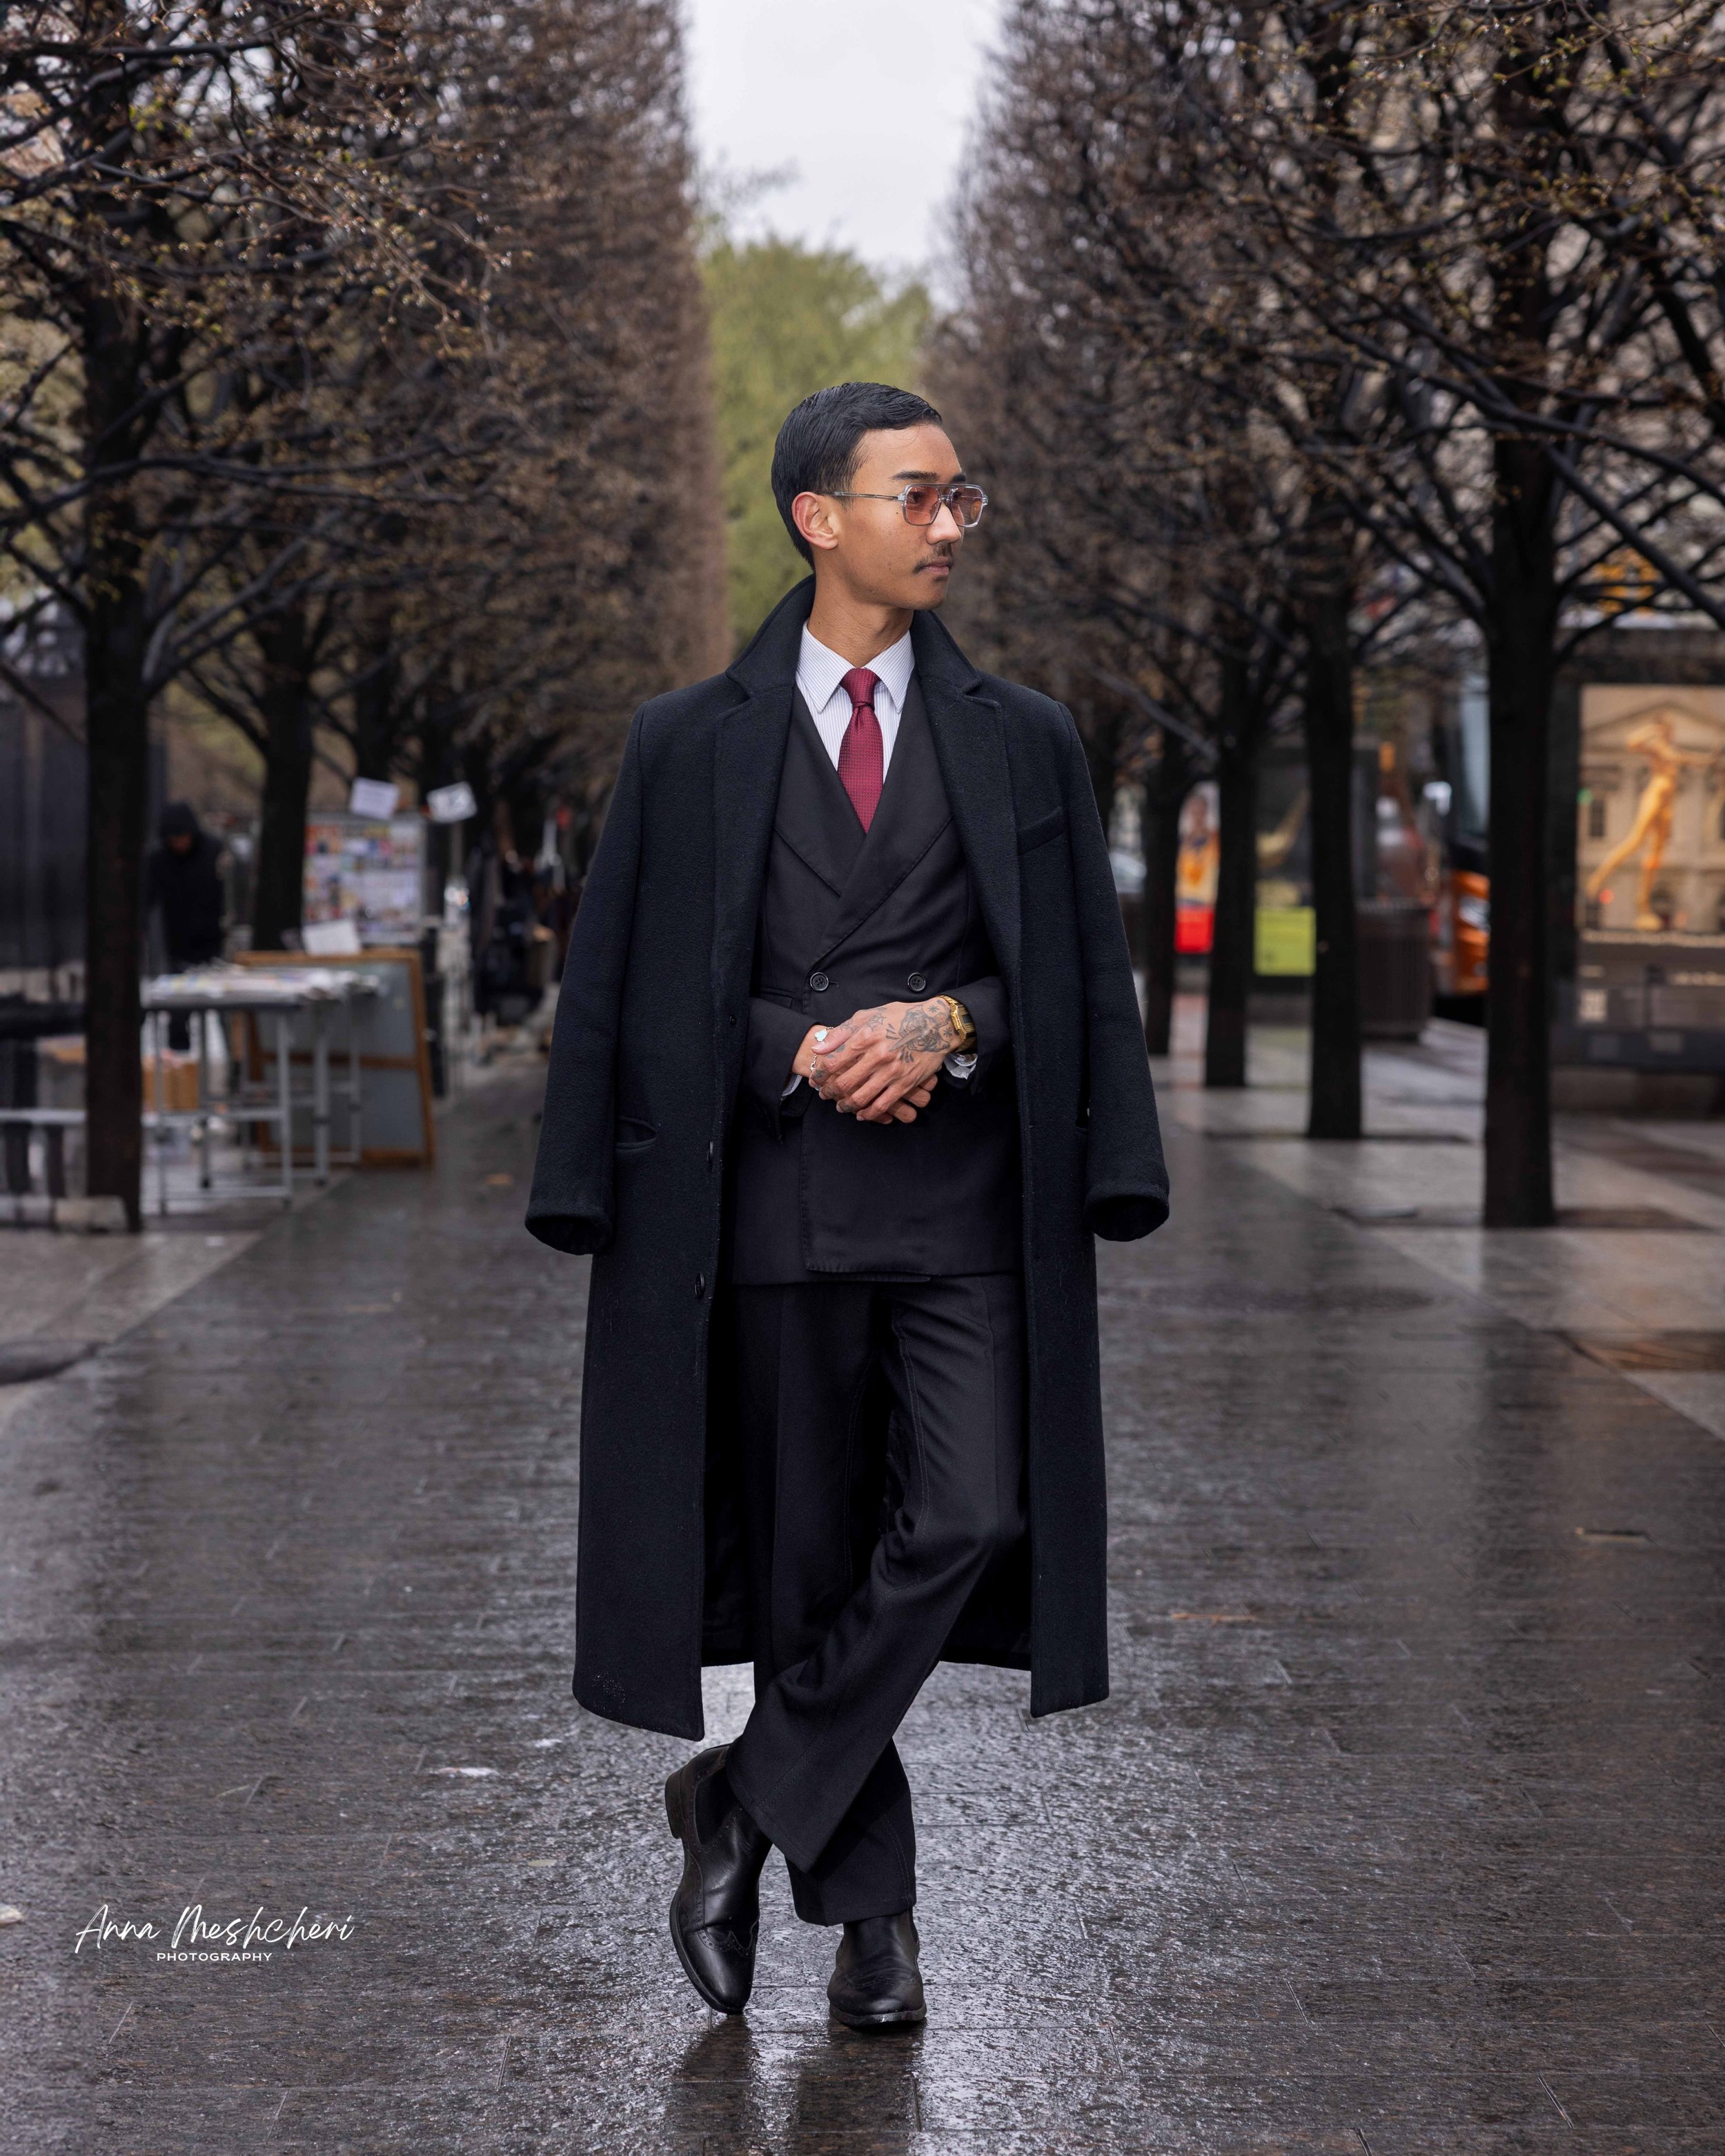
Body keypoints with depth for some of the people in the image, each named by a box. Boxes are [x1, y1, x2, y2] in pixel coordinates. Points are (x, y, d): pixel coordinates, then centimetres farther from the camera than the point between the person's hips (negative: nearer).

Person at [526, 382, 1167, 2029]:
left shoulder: (1022, 740, 11)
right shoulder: (690, 745, 7)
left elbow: (1081, 975, 9)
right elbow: (627, 987, 5)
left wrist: (946, 1025, -11)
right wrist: (805, 1056, -10)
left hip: (964, 1208, 1)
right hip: (776, 1207, -1)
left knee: (968, 1523, -15)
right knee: (808, 1560, 4)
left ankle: (749, 1801, 2)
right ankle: (868, 1910, 18)